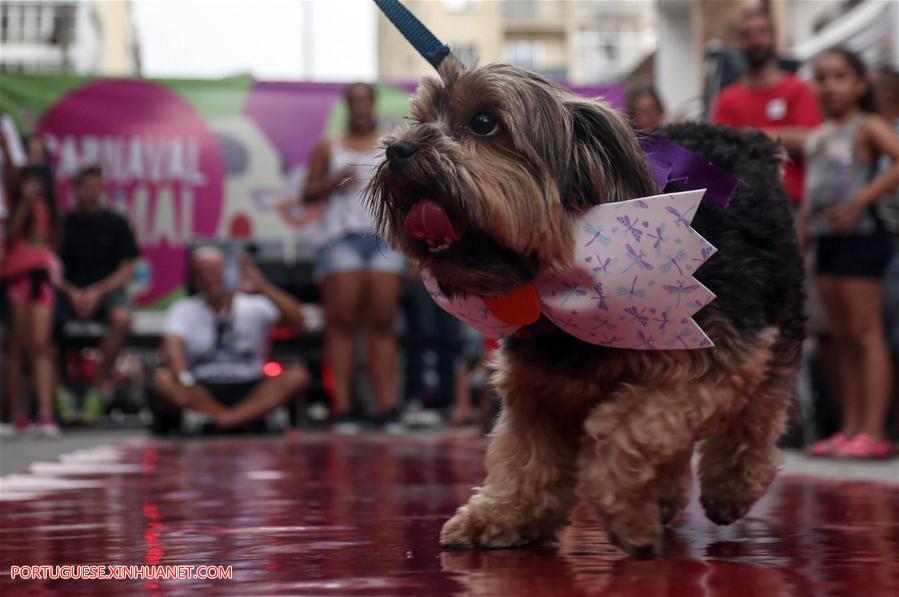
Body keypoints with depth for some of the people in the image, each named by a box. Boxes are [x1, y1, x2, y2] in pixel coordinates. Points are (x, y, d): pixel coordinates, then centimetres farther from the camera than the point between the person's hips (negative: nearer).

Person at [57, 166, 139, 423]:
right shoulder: (63, 223, 5)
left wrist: (96, 292, -12)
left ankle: (98, 387, -22)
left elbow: (126, 270, 2)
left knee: (121, 317, -35)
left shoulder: (116, 223, 4)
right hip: (71, 291, 1)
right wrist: (71, 292, -14)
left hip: (108, 289, -1)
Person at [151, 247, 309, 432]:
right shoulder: (183, 310, 3)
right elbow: (172, 347, -16)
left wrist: (263, 288, -23)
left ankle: (226, 419, -39)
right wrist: (185, 380, -36)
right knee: (163, 380, -28)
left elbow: (297, 319, -11)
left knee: (298, 374, -25)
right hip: (203, 392, 0)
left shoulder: (253, 305, 4)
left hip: (249, 391, 1)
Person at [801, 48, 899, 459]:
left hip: (860, 236, -8)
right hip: (826, 240, 8)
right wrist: (796, 243, 14)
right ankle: (850, 429, 11)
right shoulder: (816, 137, 17)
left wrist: (861, 200, -22)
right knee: (841, 336, 8)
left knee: (865, 332, -8)